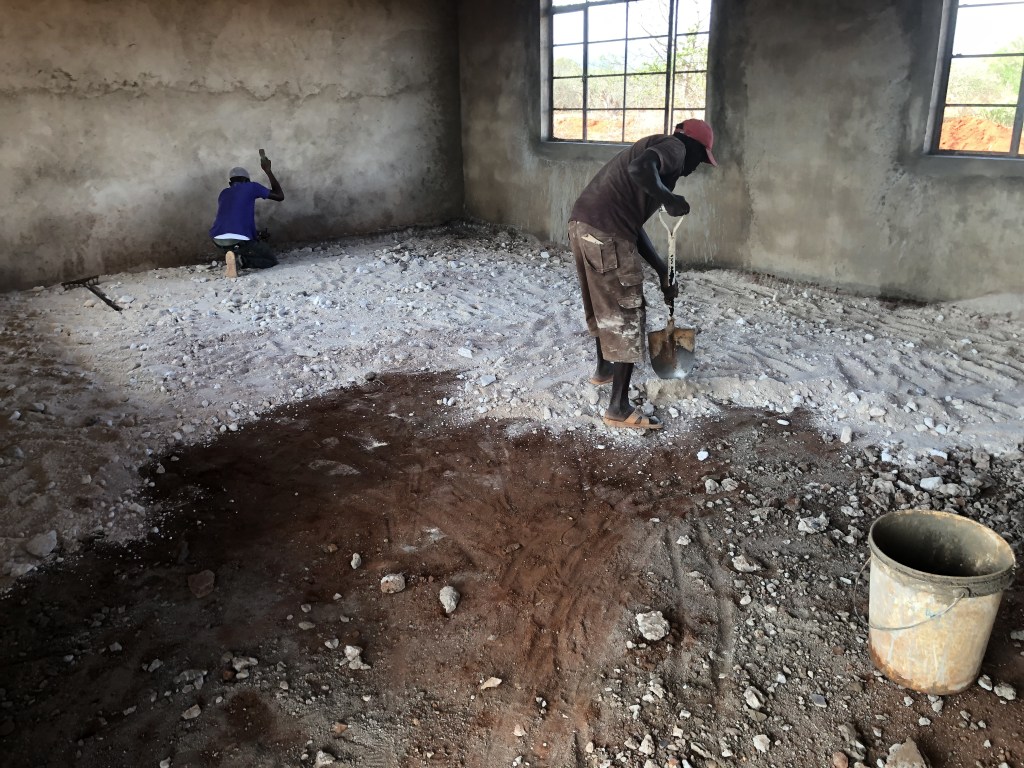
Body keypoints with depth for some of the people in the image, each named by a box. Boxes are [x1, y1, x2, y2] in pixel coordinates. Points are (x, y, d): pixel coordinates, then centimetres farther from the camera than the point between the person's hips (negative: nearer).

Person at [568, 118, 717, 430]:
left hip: (582, 224, 10)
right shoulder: (674, 147, 1)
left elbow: (632, 223, 26)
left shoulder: (657, 151, 28)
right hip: (605, 233, -10)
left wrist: (663, 270, 26)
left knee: (604, 304, 28)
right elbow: (639, 169, -25)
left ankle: (604, 369, 50)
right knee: (627, 316, 0)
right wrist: (669, 198, -11)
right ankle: (619, 408, 5)